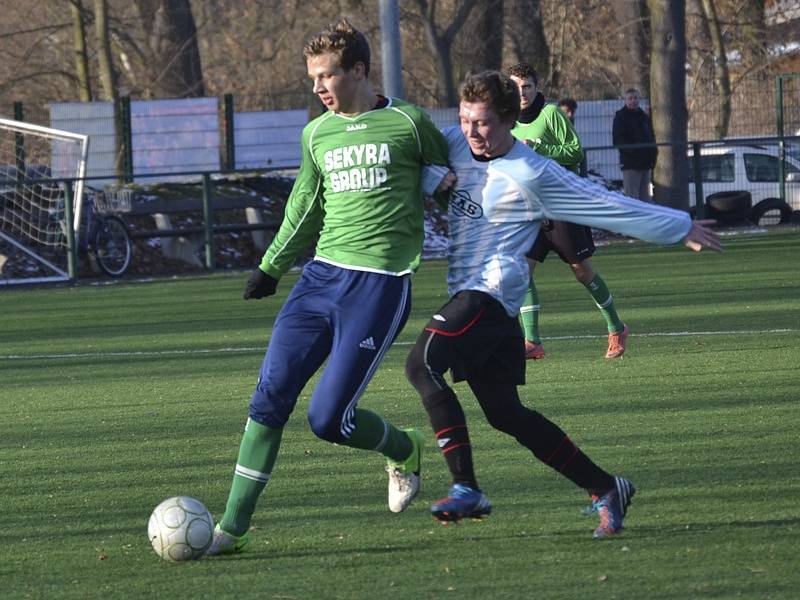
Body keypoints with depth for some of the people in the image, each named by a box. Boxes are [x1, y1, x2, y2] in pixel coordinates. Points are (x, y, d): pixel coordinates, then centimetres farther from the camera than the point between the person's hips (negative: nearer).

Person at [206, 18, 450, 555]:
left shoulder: (407, 123, -3)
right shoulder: (317, 134, 11)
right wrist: (272, 267, 24)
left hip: (380, 283, -5)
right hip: (322, 274, 5)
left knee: (328, 419, -9)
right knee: (270, 397, -4)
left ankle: (404, 451, 23)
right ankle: (234, 526, -1)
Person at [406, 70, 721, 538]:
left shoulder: (530, 175, -11)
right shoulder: (452, 144, 7)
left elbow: (609, 206, -4)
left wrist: (681, 227, 4)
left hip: (491, 293, -8)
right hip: (466, 293, 8)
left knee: (422, 365, -24)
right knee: (505, 412, 8)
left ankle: (466, 489, -21)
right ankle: (605, 489, 17)